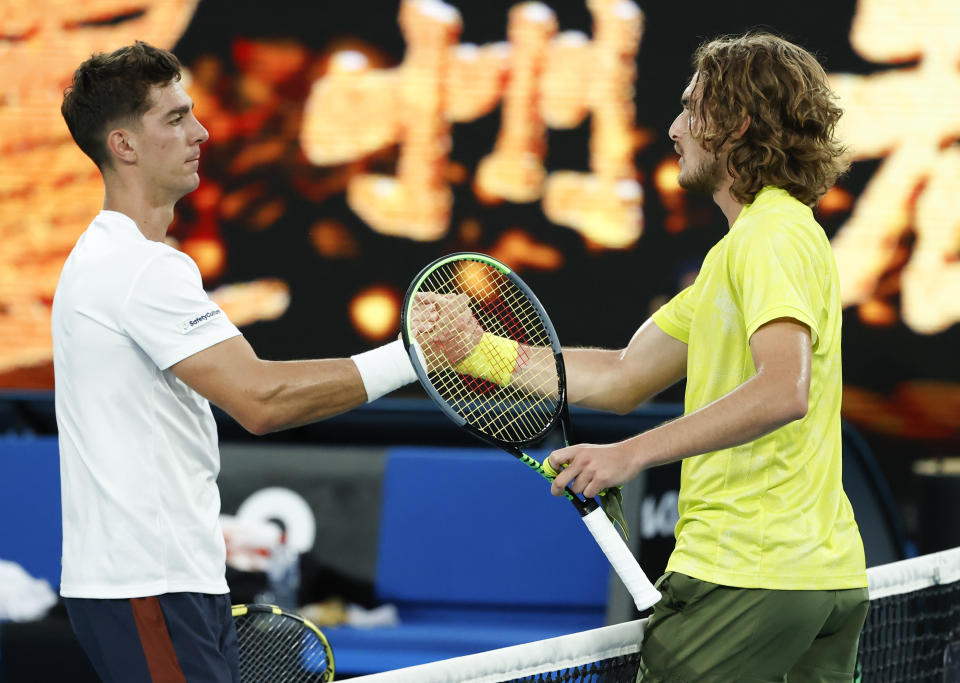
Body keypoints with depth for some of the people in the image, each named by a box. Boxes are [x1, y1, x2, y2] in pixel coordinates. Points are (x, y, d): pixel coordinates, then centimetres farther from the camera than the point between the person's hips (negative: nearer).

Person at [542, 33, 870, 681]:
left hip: (745, 574, -10)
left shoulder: (772, 235, -12)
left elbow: (783, 391, -27)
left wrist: (631, 453, -28)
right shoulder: (737, 248, 21)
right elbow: (622, 379, 23)